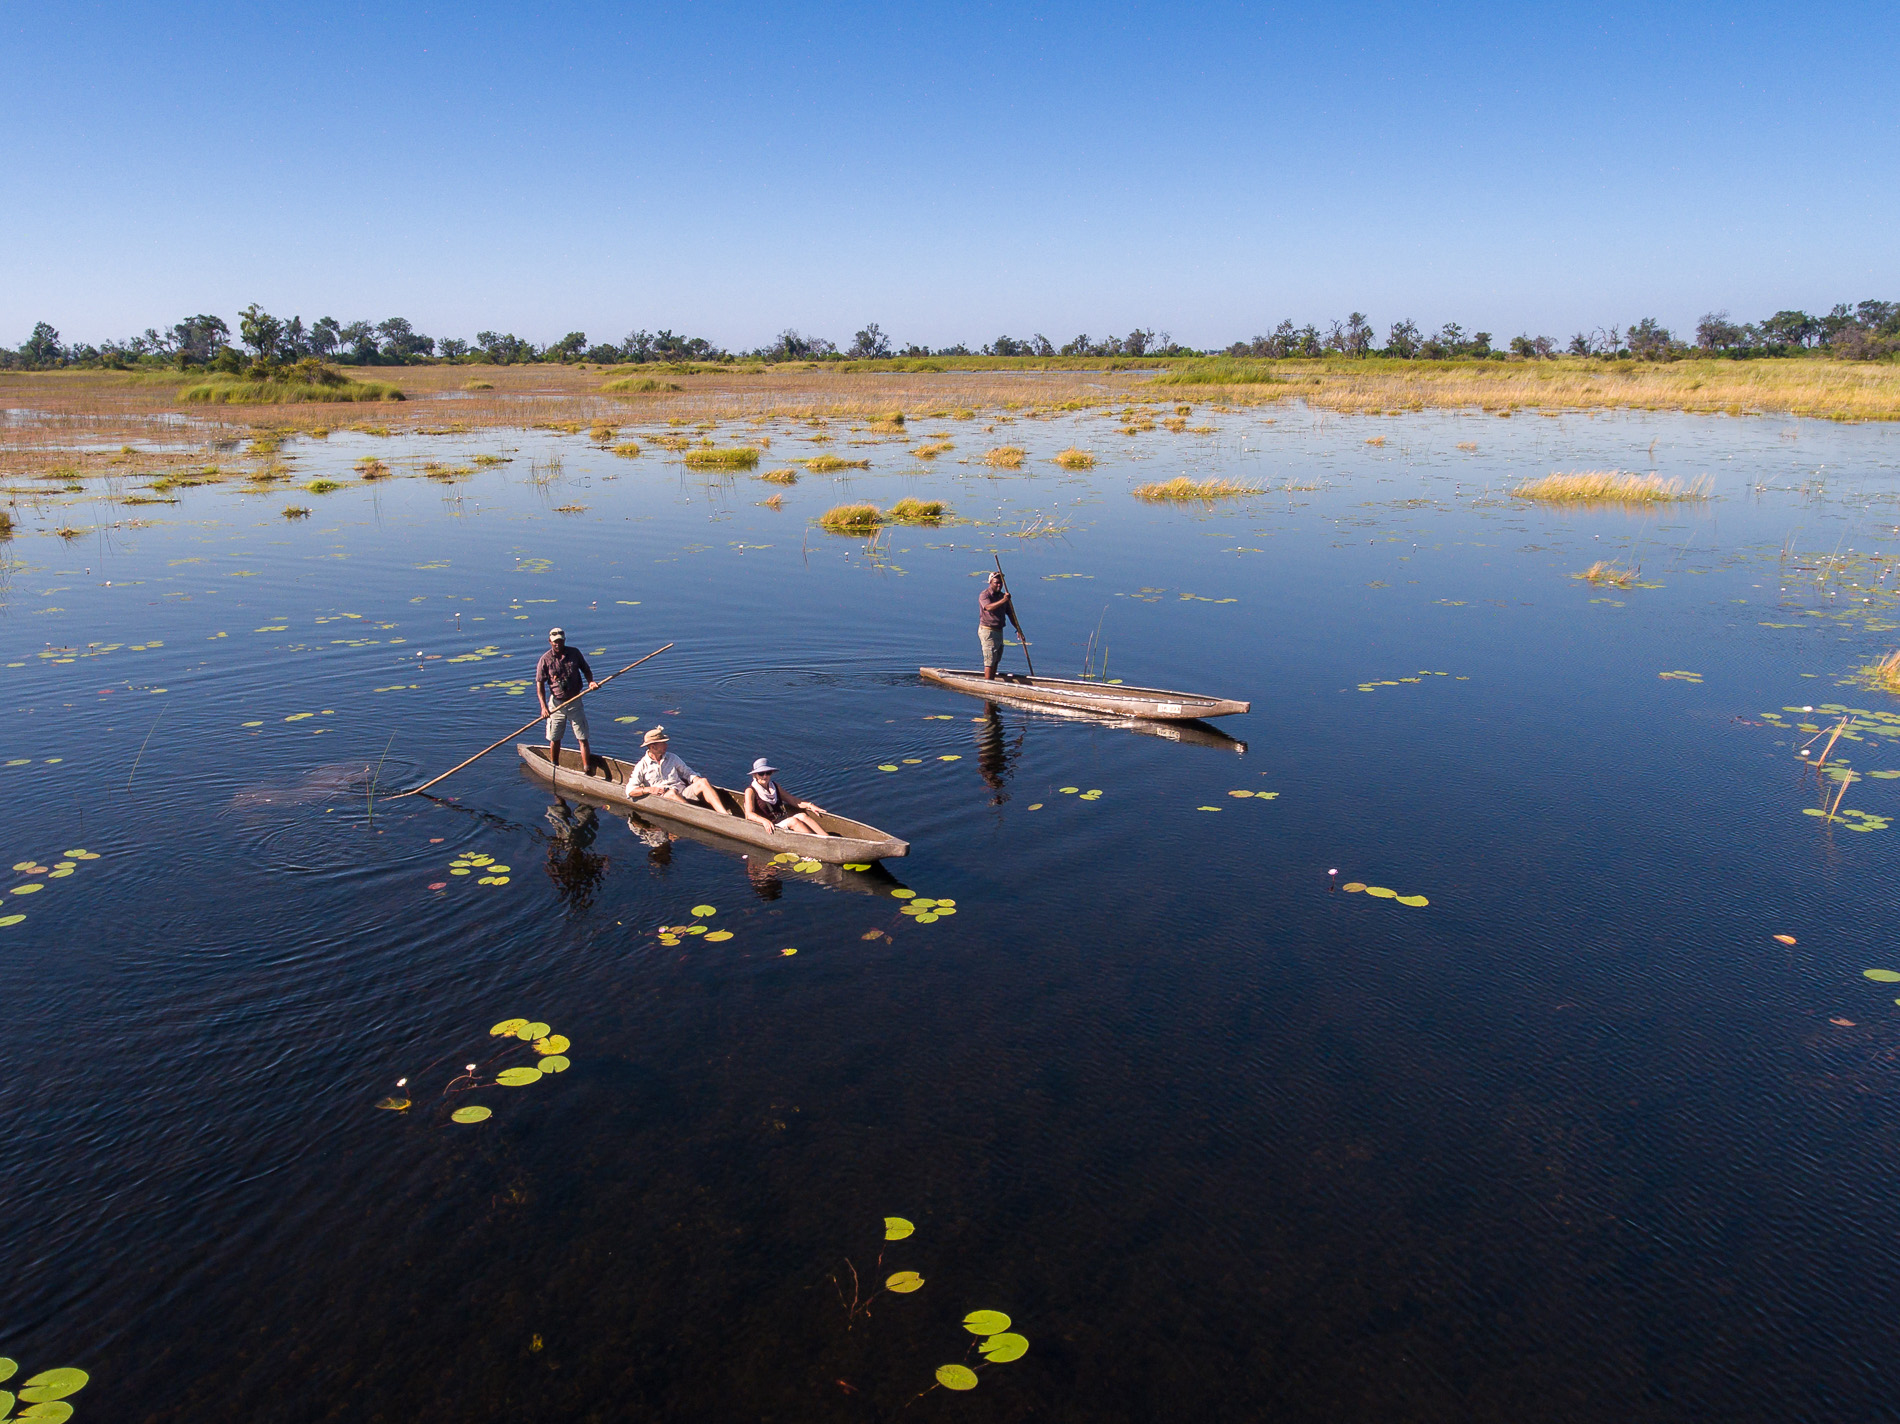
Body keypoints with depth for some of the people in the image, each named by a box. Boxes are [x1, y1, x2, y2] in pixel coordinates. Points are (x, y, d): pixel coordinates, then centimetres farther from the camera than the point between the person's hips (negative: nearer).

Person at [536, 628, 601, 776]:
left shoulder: (574, 653, -1)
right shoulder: (545, 659, -6)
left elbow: (586, 670, 13)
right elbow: (540, 683, -6)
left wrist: (590, 682, -10)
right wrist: (543, 706, -15)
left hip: (575, 702, 1)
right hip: (556, 703, -1)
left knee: (583, 738, -2)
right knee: (554, 739, 9)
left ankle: (588, 770, -1)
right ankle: (554, 768, 28)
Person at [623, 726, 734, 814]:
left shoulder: (671, 758, 18)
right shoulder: (642, 766, 5)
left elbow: (688, 772, 19)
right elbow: (630, 790, 0)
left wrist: (698, 781, -3)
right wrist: (649, 789, -15)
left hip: (683, 793, 4)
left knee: (703, 782, -22)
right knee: (672, 792, -38)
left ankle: (725, 815, -42)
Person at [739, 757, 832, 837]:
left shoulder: (775, 786, 15)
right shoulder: (750, 791, -4)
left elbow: (792, 799, 12)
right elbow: (749, 814, -17)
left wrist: (809, 806, -3)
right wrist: (764, 821, -35)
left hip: (782, 820, 5)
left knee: (802, 816, -23)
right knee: (793, 821, -29)